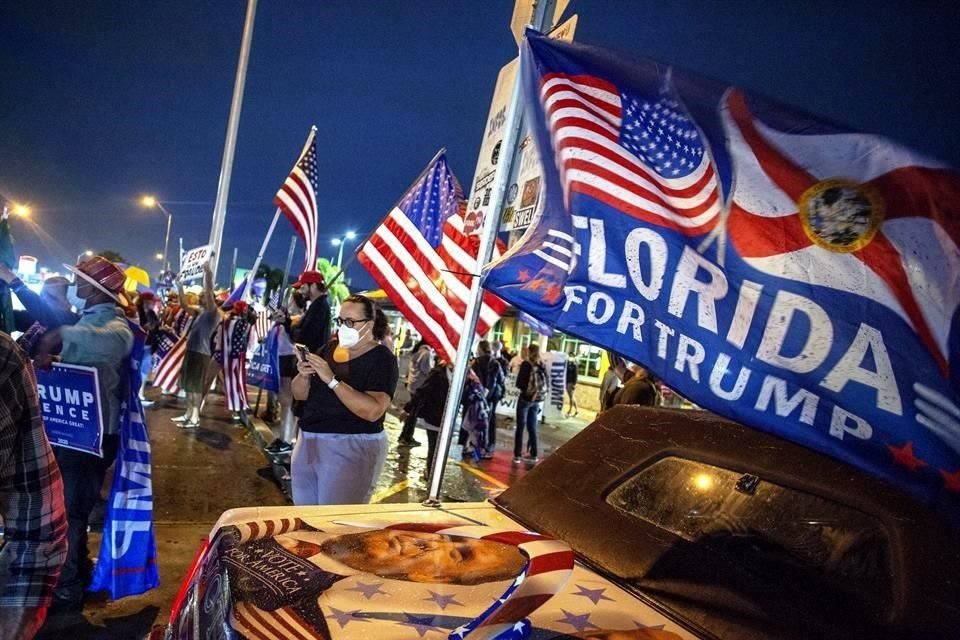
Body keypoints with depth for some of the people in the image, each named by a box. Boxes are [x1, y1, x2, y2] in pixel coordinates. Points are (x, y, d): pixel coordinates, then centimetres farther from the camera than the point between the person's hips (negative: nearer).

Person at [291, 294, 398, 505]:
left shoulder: (382, 359, -11)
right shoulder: (329, 348, 8)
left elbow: (373, 411, -26)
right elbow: (300, 395, 13)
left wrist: (332, 379, -26)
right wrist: (304, 375, -9)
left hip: (352, 448, -6)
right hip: (308, 442, 7)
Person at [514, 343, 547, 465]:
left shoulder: (526, 364, -9)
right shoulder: (542, 366, 5)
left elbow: (519, 383, -7)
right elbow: (546, 384, 8)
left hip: (526, 398, -5)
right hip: (538, 400, 5)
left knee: (520, 428, 2)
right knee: (532, 428, 14)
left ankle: (518, 455, 1)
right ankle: (533, 454, 19)